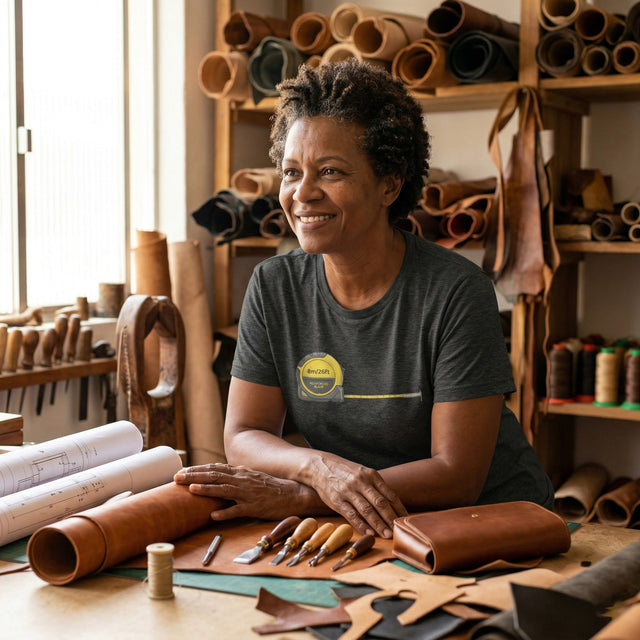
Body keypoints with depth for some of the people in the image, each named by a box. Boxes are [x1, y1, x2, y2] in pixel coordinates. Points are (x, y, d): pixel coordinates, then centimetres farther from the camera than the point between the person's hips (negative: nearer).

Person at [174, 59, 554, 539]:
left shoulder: (457, 291, -16)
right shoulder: (274, 287, -2)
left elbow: (457, 476, -18)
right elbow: (244, 436, -4)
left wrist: (297, 496, -24)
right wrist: (320, 467, -27)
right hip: (361, 533, 4)